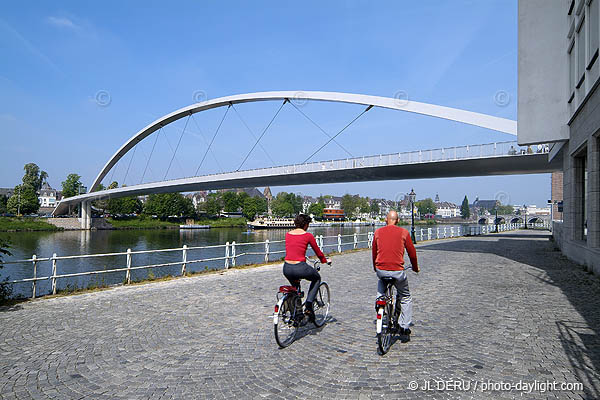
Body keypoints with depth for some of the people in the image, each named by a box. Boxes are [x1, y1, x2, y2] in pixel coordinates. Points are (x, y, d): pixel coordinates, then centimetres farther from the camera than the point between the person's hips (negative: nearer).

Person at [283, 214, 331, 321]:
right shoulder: (308, 236, -1)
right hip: (300, 268, -5)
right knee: (317, 278, 27)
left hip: (287, 269, 5)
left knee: (295, 286, 36)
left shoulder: (288, 234, 11)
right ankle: (309, 305, 14)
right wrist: (326, 260, 32)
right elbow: (318, 253, 10)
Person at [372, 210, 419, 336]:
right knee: (405, 297, 19)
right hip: (397, 271, -2)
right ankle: (404, 326, 16)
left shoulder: (378, 232, 6)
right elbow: (412, 252, 8)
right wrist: (415, 267, 26)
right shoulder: (403, 232, 1)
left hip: (380, 270, 2)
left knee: (381, 282, 38)